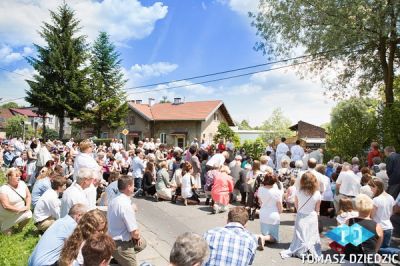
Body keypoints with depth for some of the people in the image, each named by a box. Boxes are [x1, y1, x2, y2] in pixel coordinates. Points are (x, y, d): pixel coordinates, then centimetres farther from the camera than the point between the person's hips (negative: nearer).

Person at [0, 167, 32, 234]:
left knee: (28, 214, -23)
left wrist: (27, 206, -12)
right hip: (7, 216, -4)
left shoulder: (22, 183, -8)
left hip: (20, 213, 4)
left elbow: (28, 196, 2)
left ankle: (20, 228, 9)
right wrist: (20, 209, -23)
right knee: (8, 233, -5)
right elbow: (6, 206, -25)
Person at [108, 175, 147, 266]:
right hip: (121, 245, -8)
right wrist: (138, 236, -2)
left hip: (112, 240, 8)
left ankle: (118, 259, 15)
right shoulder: (126, 205, -27)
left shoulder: (114, 201, 0)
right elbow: (135, 233, -24)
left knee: (142, 243, 24)